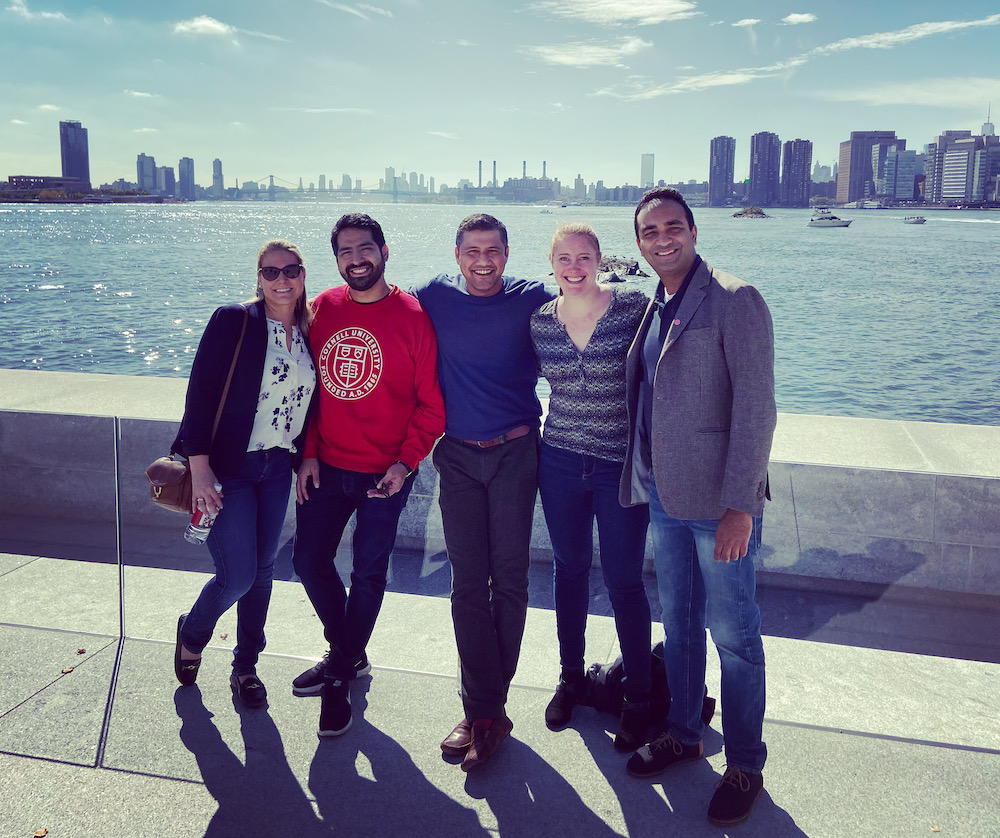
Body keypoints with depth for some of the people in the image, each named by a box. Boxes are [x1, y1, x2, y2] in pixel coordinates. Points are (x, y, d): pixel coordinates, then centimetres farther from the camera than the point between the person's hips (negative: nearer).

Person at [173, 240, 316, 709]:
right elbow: (200, 393, -13)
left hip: (278, 468, 5)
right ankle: (191, 635, 27)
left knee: (262, 569, 11)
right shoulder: (233, 321, -10)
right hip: (228, 468, -5)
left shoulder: (309, 332, 6)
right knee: (238, 577, -6)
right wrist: (199, 469, -18)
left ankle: (246, 667, 29)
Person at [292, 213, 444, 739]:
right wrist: (308, 453, 2)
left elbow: (431, 402, -8)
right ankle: (349, 655, 35)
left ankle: (340, 678, 25)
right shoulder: (323, 308, 2)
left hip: (385, 473, -4)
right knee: (310, 560, 11)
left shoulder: (412, 316, -10)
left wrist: (407, 462, -16)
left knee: (368, 573, 5)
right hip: (326, 467, 5)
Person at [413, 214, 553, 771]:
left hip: (515, 453, -1)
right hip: (458, 455, 2)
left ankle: (484, 709, 12)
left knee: (510, 579, 0)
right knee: (469, 583, 0)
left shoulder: (533, 300, -1)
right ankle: (488, 712, 8)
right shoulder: (435, 298, 4)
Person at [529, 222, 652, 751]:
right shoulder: (539, 321, 0)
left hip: (623, 464, -3)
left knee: (624, 581, 4)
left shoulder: (636, 308, -10)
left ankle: (639, 697, 23)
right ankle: (571, 677, 35)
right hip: (560, 462, 3)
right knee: (569, 569, 16)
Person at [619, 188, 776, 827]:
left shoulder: (735, 300, -11)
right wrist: (641, 481, 11)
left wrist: (740, 506, -20)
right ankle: (683, 734, 36)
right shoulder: (652, 309, 12)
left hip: (720, 502, -7)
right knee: (679, 624, 19)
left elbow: (756, 408, -16)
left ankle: (745, 766, 22)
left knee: (734, 634, 4)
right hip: (663, 495, 7)